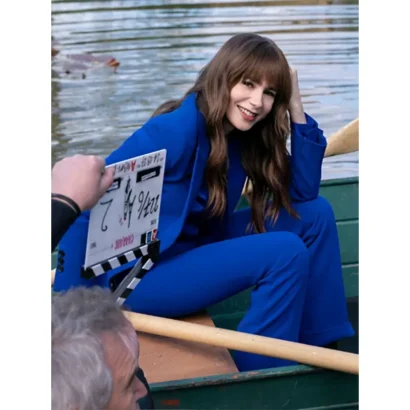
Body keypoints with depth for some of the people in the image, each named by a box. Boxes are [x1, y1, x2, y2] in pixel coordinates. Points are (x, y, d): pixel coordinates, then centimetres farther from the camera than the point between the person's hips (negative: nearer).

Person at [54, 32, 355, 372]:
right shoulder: (176, 129, -23)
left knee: (316, 215, 1)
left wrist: (296, 109, -9)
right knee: (287, 252, -23)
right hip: (139, 275, -8)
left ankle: (321, 349, 9)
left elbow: (304, 192, 0)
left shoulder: (243, 133, 0)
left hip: (194, 250, 9)